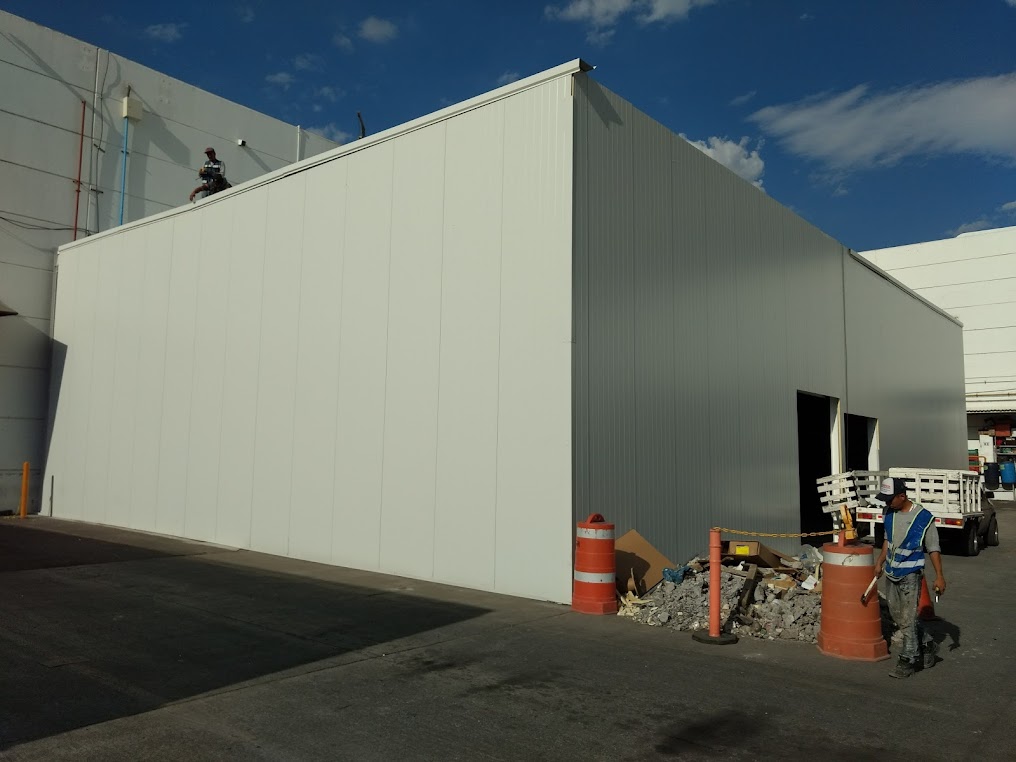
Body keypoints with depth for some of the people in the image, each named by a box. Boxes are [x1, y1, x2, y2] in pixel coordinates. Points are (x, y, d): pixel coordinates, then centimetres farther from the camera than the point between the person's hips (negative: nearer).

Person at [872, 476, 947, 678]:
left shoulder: (923, 517, -16)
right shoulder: (890, 514, 3)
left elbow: (933, 549, -11)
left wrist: (939, 576, -12)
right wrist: (880, 562, 18)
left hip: (910, 574, -7)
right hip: (891, 573, 7)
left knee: (908, 618, -3)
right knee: (897, 616, 15)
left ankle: (908, 661, 8)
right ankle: (926, 645, 34)